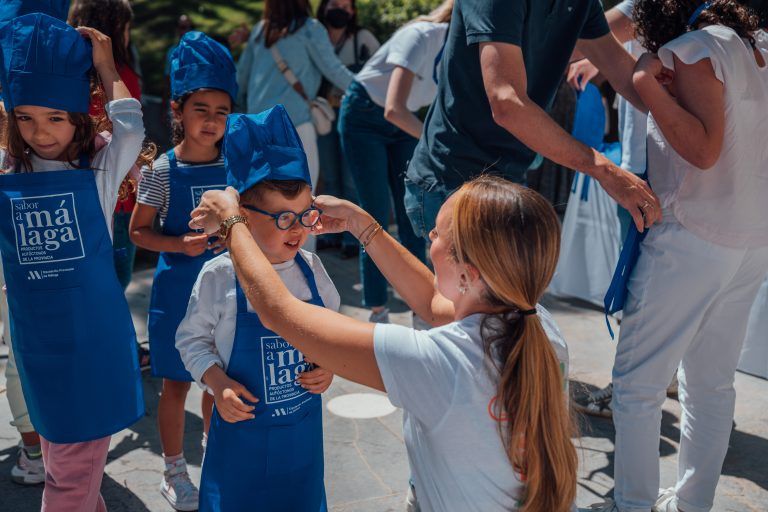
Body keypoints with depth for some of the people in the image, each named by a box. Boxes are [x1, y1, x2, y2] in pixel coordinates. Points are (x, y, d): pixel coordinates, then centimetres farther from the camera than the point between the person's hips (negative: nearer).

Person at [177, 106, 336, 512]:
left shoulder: (311, 270, -6)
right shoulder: (219, 276, -16)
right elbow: (193, 337, -4)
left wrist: (329, 365, -9)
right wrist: (217, 383, -17)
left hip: (304, 426, 3)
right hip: (241, 423, -3)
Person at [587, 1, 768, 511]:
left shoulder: (693, 48, -10)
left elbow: (704, 150, -19)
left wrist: (648, 84, -18)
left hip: (694, 237, -8)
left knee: (637, 383, 2)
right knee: (713, 383, 14)